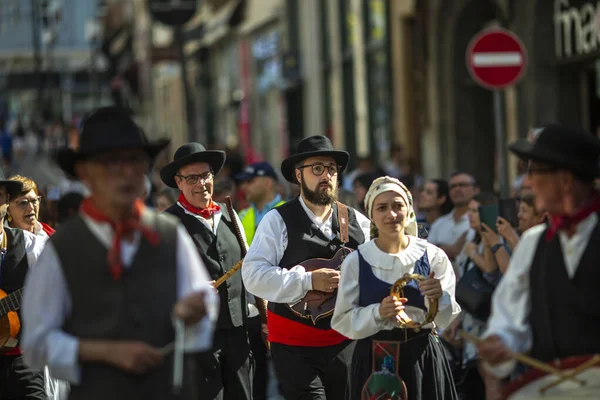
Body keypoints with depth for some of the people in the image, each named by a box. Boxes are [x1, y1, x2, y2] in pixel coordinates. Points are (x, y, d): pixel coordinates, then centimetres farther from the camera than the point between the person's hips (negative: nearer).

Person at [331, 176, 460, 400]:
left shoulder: (433, 256, -2)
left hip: (423, 358, 1)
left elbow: (448, 320, 0)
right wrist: (378, 313, -19)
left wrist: (439, 298, -20)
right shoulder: (356, 261, -2)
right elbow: (342, 321, -4)